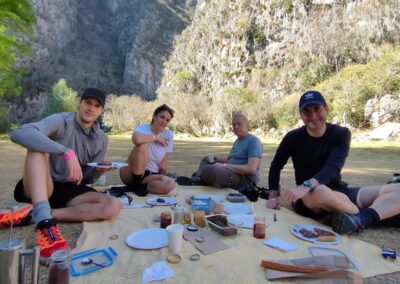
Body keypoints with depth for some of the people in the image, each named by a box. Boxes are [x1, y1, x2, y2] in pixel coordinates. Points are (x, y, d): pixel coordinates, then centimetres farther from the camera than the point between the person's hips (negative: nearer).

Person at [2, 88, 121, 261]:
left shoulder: (101, 139, 3)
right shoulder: (60, 121, -11)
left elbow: (87, 178, 8)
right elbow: (18, 134, -32)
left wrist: (100, 170, -15)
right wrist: (67, 152, -41)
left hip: (69, 190, 4)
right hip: (41, 187, -3)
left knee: (113, 206, -22)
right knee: (37, 148, -31)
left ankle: (35, 215, -23)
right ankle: (44, 221, -46)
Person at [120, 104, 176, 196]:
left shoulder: (169, 135, 1)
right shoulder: (142, 128, -9)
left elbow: (164, 161, 0)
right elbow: (137, 139, -36)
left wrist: (162, 180, -10)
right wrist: (155, 138, -20)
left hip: (152, 175, 3)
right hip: (132, 174, -3)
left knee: (170, 184, -29)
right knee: (143, 145, -30)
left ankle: (134, 187, -11)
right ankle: (137, 184, -18)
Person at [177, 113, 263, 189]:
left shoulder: (253, 141, -13)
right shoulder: (238, 140, 18)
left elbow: (251, 169, -24)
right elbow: (228, 159, 24)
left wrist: (224, 166, -22)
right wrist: (214, 157, 3)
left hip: (245, 179, -10)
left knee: (207, 169, -32)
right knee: (206, 159, 18)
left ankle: (198, 179, 0)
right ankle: (197, 179, -8)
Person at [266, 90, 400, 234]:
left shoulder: (341, 134, -5)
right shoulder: (293, 138, -7)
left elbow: (333, 167, -22)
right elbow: (276, 167, 5)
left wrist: (306, 185, -40)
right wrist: (273, 196, -8)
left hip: (339, 192, 2)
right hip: (307, 198, -2)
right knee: (318, 192, -39)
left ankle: (360, 219, -38)